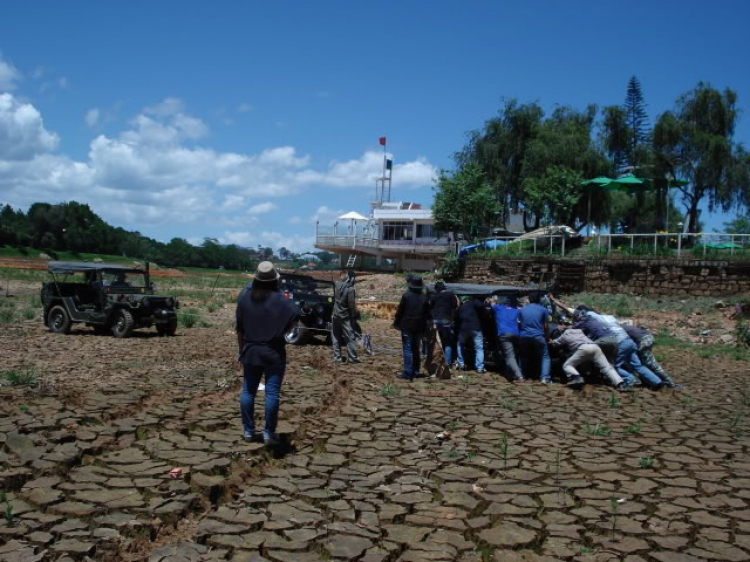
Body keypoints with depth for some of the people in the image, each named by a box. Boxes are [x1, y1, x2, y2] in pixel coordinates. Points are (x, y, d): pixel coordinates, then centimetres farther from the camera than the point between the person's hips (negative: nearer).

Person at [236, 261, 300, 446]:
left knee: (248, 391, 13)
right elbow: (296, 315, -23)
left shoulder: (244, 299, 0)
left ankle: (248, 431, 18)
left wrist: (242, 350, 14)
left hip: (251, 350, 3)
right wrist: (283, 331, -6)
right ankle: (269, 433, 3)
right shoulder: (279, 300, -9)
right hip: (274, 352, -3)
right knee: (272, 393, 1)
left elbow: (240, 329, 4)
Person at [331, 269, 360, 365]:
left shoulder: (338, 285, 1)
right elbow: (351, 305, -16)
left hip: (335, 315, 5)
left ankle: (337, 358, 8)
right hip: (345, 317, -5)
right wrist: (354, 315, -5)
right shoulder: (350, 289, -17)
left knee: (336, 338, 10)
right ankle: (353, 357, 0)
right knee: (350, 337, 2)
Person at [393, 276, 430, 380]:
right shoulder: (424, 297, 2)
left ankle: (408, 373, -8)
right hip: (419, 327, 4)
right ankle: (415, 371, 20)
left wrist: (396, 323, 6)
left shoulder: (406, 296, -10)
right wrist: (425, 328, 14)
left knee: (407, 349, -3)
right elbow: (428, 313, 6)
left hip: (407, 326, -4)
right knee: (416, 349, 16)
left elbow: (399, 311, -7)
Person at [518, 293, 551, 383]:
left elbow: (519, 324, 17)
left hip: (524, 336, 3)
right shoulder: (543, 310, 5)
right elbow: (546, 326, 7)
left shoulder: (522, 310, 14)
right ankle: (545, 378, -11)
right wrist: (547, 338, 17)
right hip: (538, 336, -3)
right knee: (545, 357, 4)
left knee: (524, 357, 20)